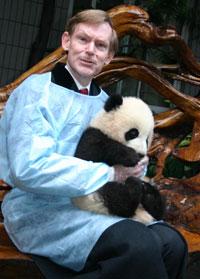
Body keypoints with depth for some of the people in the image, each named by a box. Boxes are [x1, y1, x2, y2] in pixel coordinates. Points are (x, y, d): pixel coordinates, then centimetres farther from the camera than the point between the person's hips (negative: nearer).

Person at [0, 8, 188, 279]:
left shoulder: (103, 100, 16)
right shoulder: (37, 90, -7)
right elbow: (30, 169, -21)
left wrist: (133, 164, -4)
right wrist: (109, 173, -18)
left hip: (95, 206, 7)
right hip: (40, 210, -7)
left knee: (172, 244, -15)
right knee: (140, 245, -30)